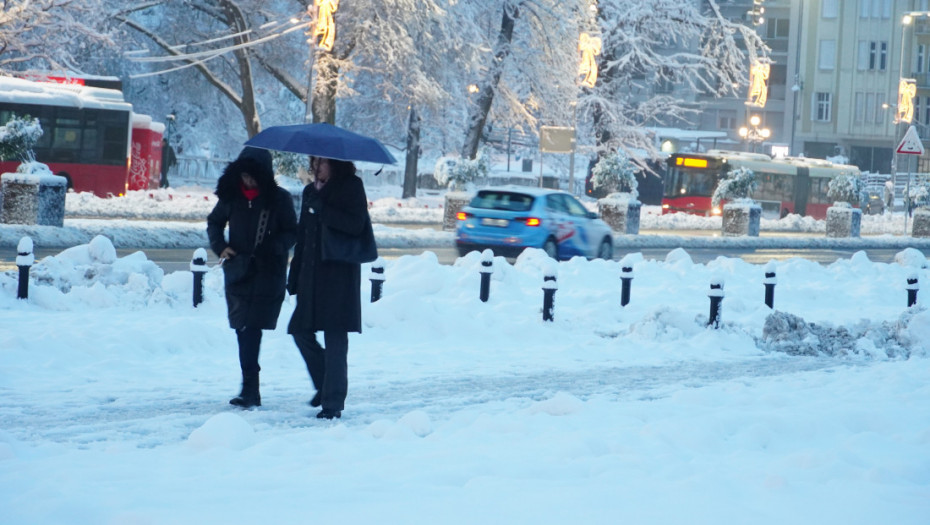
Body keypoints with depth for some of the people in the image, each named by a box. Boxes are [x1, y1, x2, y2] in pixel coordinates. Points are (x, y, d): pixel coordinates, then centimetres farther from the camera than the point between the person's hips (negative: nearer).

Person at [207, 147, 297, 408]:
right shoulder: (231, 196, 6)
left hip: (268, 272, -3)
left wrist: (273, 248, -16)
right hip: (238, 271, 3)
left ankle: (250, 390, -10)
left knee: (250, 328, -11)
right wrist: (220, 247, 2)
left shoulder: (279, 199, -3)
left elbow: (291, 233, 2)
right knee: (244, 329, 1)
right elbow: (214, 222, 19)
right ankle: (251, 390, 8)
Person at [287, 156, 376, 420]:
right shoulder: (311, 191, 16)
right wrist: (294, 277, 12)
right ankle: (326, 386, 25)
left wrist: (321, 209, -18)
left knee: (334, 337, -8)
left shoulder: (351, 187, -1)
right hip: (312, 272, 7)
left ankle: (333, 401, -5)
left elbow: (355, 224, -15)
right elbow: (302, 236, 17)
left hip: (339, 272, -7)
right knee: (301, 330, 5)